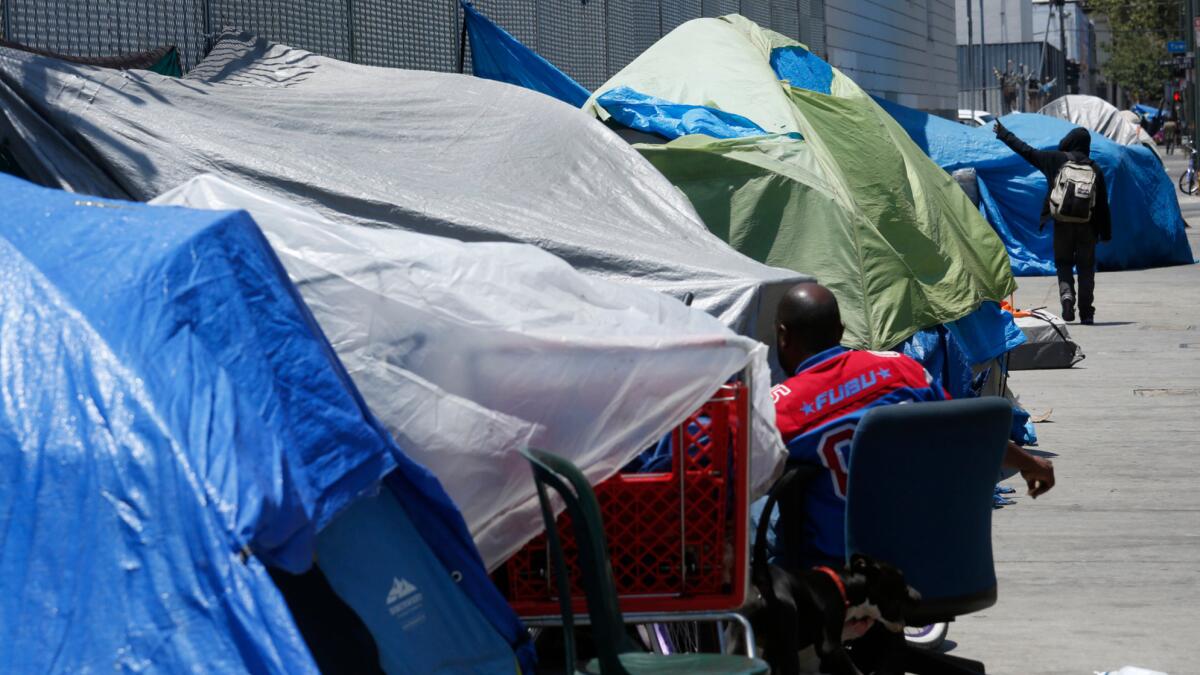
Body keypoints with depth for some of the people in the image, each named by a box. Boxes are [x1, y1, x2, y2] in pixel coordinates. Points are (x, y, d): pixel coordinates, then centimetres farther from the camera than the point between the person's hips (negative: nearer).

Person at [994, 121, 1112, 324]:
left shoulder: (1055, 160, -2)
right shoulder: (1094, 168, 2)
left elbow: (1026, 151, 7)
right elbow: (1103, 203, 4)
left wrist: (1003, 134, 19)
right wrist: (1105, 233, 10)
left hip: (1062, 223, -1)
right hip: (1087, 225, 1)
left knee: (1063, 263, 12)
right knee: (1086, 268, 8)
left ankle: (1066, 293, -16)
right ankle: (1086, 312, 7)